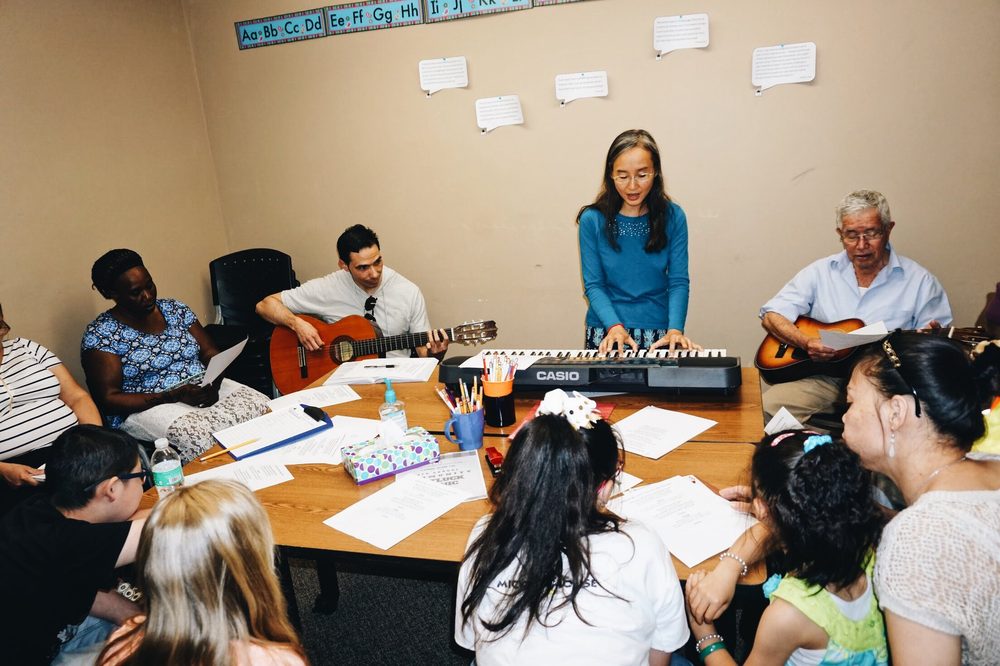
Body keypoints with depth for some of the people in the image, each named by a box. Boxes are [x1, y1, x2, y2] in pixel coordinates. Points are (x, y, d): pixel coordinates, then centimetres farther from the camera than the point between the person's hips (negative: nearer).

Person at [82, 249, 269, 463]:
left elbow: (212, 354, 9)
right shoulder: (100, 334, -5)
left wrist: (213, 384, -14)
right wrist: (175, 395, -20)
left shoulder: (175, 309, 10)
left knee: (260, 405, -22)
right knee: (197, 435, -37)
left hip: (202, 392, 5)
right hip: (145, 406, -5)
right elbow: (108, 399, -10)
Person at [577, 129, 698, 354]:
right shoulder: (592, 220, -2)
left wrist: (675, 329, -16)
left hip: (659, 333, 1)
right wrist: (614, 326, -17)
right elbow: (593, 284, -2)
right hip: (606, 333, 0)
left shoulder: (673, 217, 1)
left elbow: (679, 281, -1)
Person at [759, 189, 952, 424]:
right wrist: (806, 342, -15)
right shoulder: (821, 272, 10)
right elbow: (771, 316, 4)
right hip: (824, 377, 2)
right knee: (769, 406, -26)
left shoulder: (920, 281, 8)